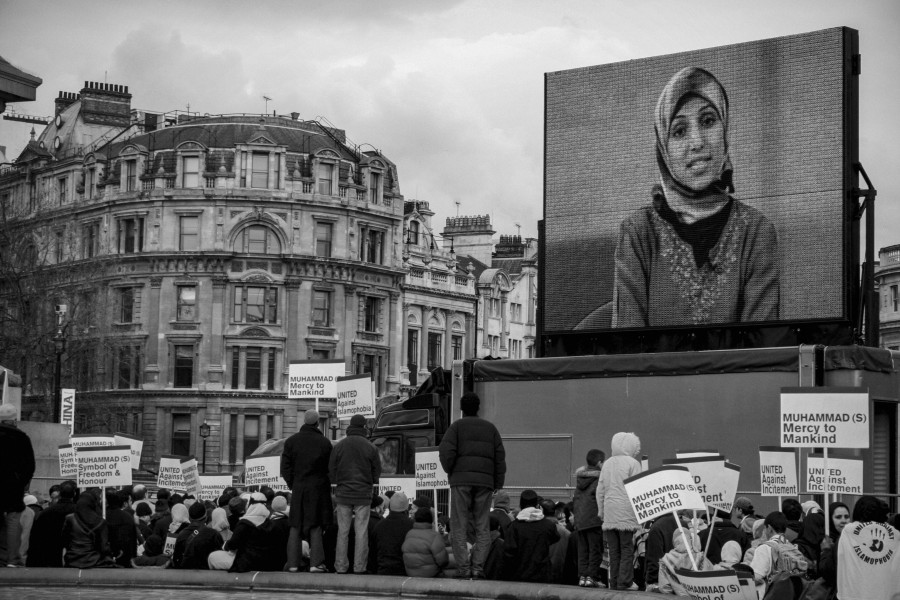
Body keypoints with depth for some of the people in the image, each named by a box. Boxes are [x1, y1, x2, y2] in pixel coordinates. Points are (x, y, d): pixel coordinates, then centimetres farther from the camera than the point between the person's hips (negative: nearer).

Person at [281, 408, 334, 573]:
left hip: (298, 487, 2)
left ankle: (293, 563, 7)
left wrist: (292, 484, 8)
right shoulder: (324, 442, -5)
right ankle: (316, 563, -3)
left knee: (296, 527, 8)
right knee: (316, 526, 2)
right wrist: (327, 485, 9)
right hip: (318, 488, -2)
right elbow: (330, 468, -3)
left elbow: (285, 467, 0)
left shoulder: (291, 441, 1)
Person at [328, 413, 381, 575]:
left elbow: (331, 470, 4)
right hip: (363, 494, -1)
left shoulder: (339, 446, 0)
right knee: (361, 532, 2)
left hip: (343, 494, 1)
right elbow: (377, 472, 2)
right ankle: (359, 567, 1)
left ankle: (341, 567, 6)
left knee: (342, 531, 6)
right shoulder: (371, 447, -4)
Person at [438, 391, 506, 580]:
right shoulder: (490, 428, 14)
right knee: (482, 527, 6)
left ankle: (463, 568, -6)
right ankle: (478, 567, -3)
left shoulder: (457, 426, 3)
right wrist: (497, 484, 11)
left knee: (459, 527, 0)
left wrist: (450, 472, 6)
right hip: (485, 481, 3)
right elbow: (500, 457, 9)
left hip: (461, 479, -3)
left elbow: (446, 452, -10)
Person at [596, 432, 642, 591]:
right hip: (627, 512, -5)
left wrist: (601, 511, 20)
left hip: (609, 514, 5)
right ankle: (625, 582, -5)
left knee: (614, 550, 8)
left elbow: (600, 490, 15)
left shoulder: (607, 463, 13)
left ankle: (614, 582, 8)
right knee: (627, 549, -1)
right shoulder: (633, 463, -3)